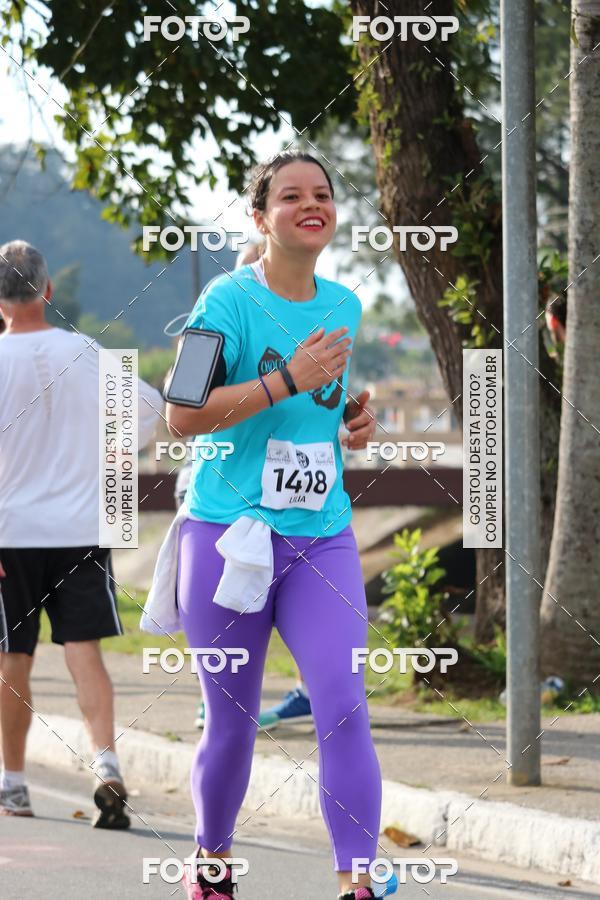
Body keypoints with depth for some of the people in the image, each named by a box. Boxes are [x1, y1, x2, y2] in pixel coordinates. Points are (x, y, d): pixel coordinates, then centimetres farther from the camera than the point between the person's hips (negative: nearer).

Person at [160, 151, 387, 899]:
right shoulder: (231, 300, -9)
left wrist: (354, 422, 8)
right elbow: (181, 416, -16)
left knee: (344, 706, -13)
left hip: (323, 539, 4)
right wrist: (287, 380, -21)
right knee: (231, 725, 6)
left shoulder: (344, 305, 10)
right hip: (228, 535, -4)